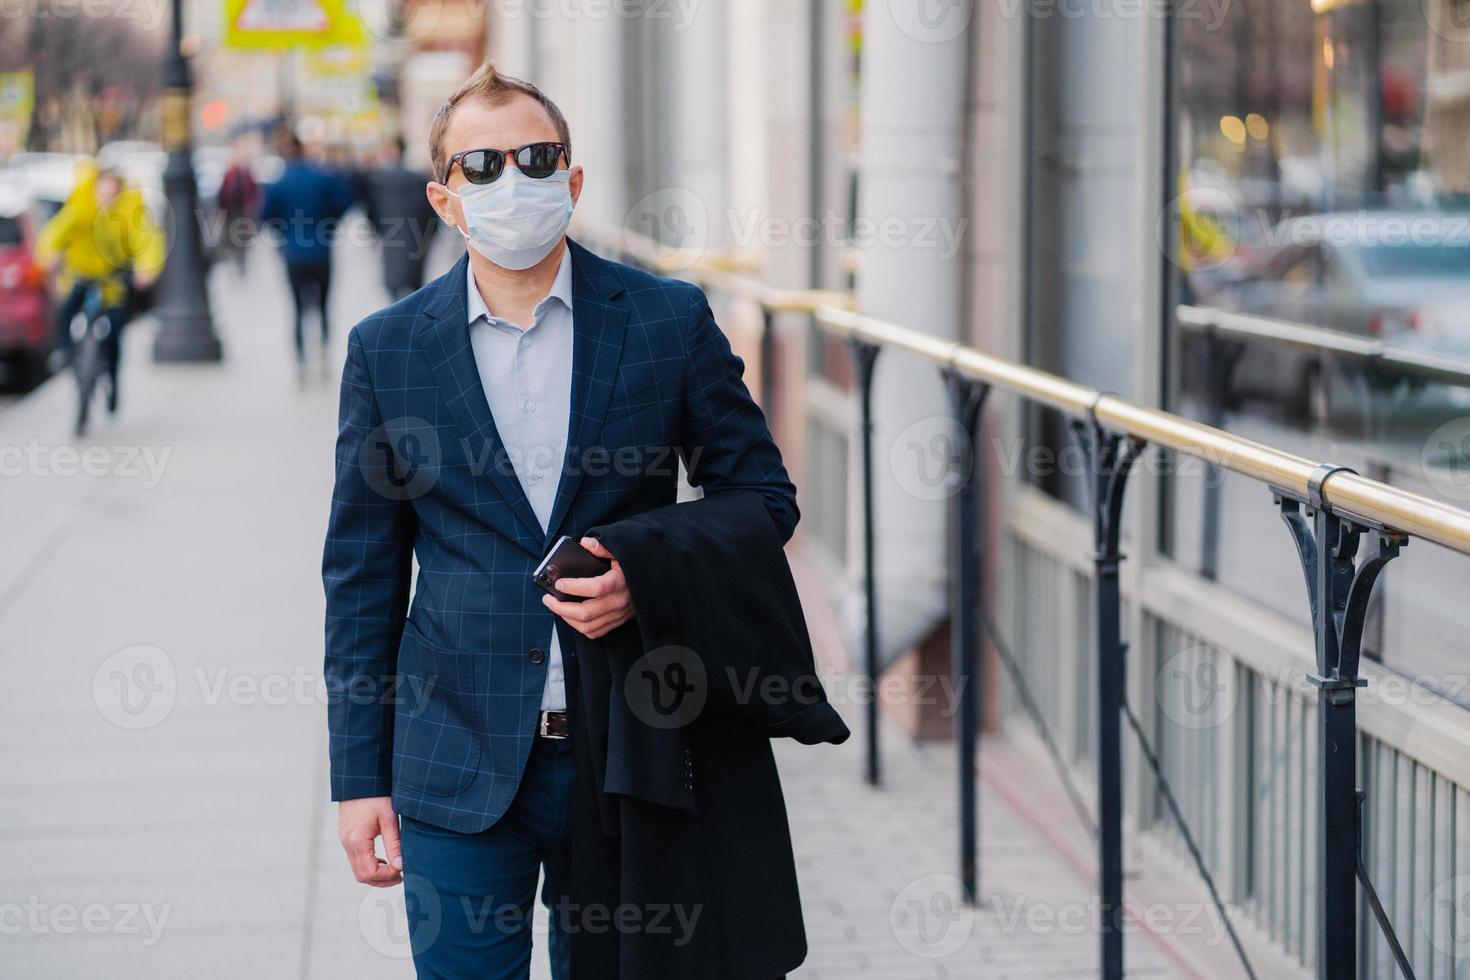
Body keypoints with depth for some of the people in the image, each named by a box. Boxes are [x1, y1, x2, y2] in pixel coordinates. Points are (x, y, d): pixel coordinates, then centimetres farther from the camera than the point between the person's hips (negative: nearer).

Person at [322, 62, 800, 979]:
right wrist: (360, 779, 3)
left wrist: (646, 575, -13)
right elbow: (363, 575, 6)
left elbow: (764, 497, 7)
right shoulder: (388, 349, 2)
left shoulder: (669, 320, 0)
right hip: (459, 764, 0)